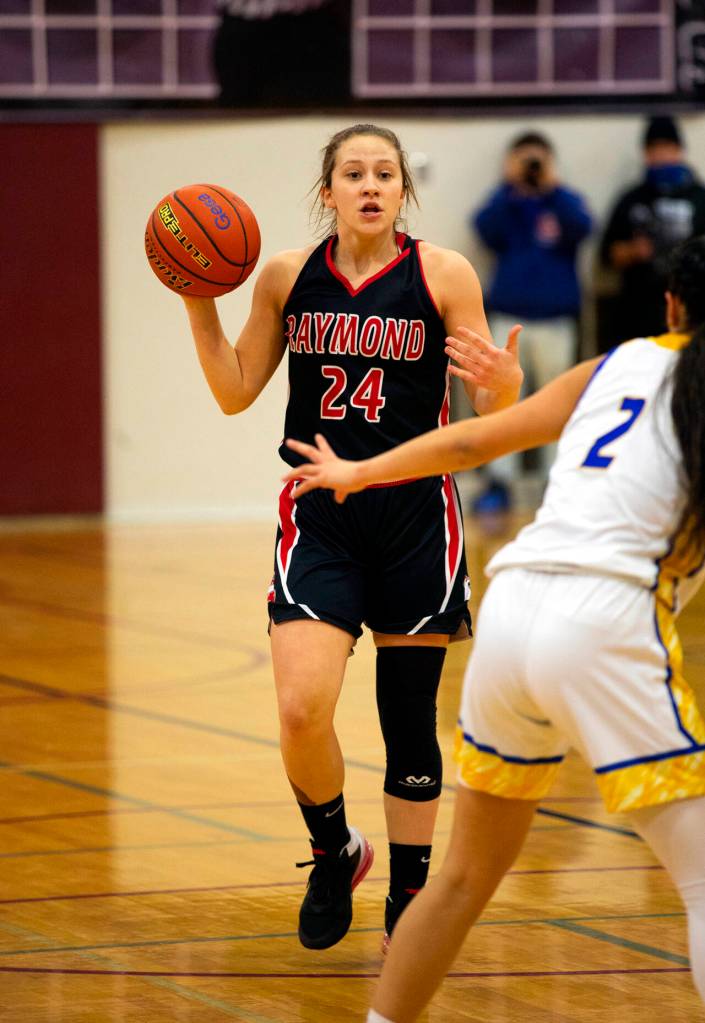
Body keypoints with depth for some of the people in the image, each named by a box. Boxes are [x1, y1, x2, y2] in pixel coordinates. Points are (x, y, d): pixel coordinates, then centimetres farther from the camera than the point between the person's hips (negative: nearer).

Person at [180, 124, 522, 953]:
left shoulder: (442, 275, -4)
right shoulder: (287, 277, 2)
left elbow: (489, 410, -1)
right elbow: (236, 392, 9)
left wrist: (505, 388, -24)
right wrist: (198, 302, -3)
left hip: (415, 516, -1)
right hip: (320, 518, 1)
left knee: (410, 722, 6)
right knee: (301, 710, -15)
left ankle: (409, 902, 20)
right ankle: (334, 853, 14)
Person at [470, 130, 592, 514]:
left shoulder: (565, 202, 7)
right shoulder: (504, 202, 8)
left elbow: (581, 227, -13)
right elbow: (485, 228, -11)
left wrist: (551, 186, -16)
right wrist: (511, 184, -13)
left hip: (555, 318, 0)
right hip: (507, 315, 0)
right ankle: (499, 480, -3)